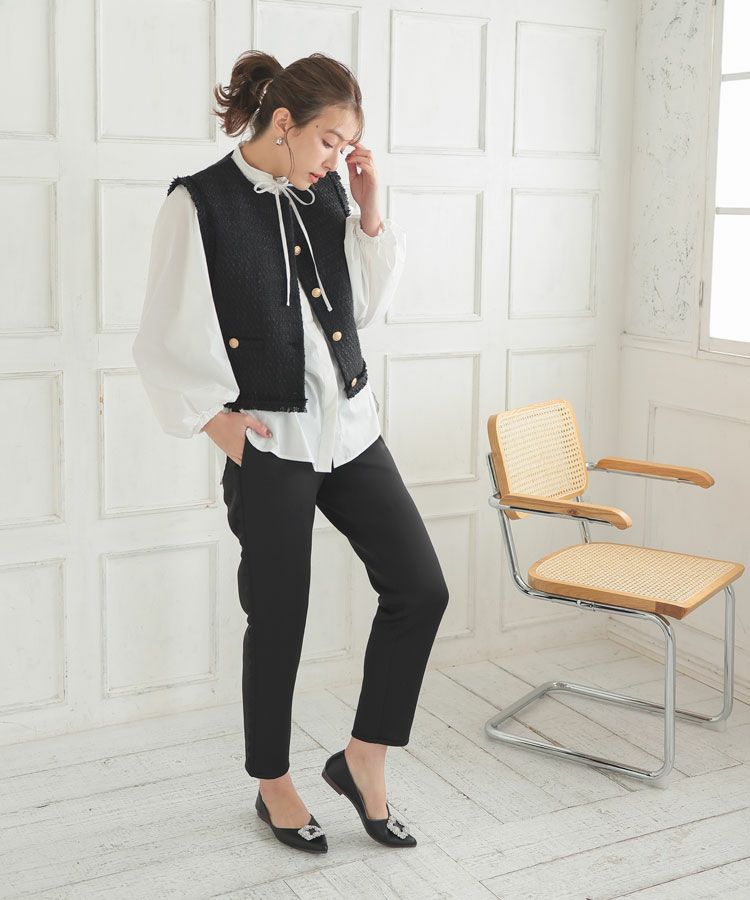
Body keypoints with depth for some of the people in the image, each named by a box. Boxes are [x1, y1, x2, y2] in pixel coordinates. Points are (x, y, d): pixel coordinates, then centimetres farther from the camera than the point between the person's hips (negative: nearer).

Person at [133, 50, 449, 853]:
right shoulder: (199, 204, -10)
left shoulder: (325, 194, 6)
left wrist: (368, 213, 2)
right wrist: (215, 418, -11)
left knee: (420, 587, 0)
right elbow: (162, 343, -6)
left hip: (349, 430, 6)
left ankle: (363, 763, 18)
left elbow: (366, 308, 11)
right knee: (279, 621, 7)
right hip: (270, 445, -6)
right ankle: (273, 785, 30)